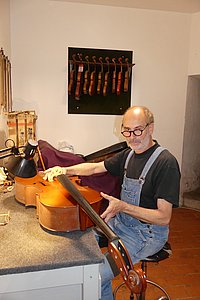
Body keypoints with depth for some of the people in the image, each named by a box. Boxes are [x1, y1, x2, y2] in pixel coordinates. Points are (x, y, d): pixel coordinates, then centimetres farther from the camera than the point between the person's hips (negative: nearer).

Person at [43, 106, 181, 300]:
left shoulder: (166, 162, -22)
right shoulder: (129, 154, 3)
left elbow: (164, 218, -23)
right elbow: (95, 167, 12)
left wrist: (122, 207, -31)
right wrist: (65, 170, -4)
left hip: (148, 232, -8)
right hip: (122, 221, 8)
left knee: (97, 276, -19)